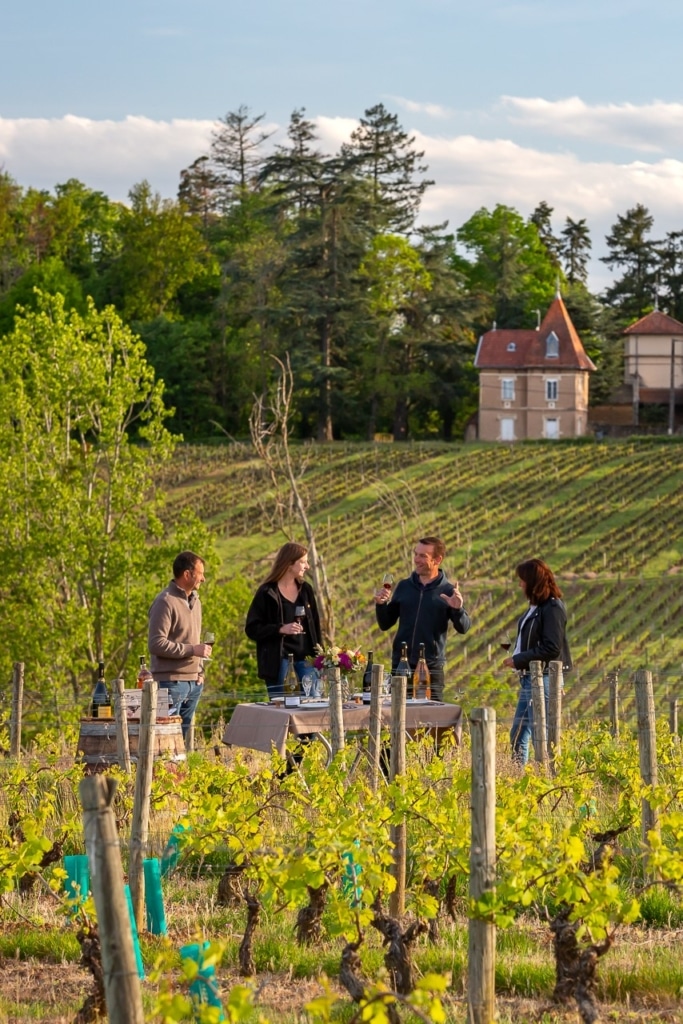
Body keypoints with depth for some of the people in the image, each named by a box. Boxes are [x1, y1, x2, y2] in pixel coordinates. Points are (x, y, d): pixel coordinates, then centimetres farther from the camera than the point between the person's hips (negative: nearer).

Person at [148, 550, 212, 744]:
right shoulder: (165, 602, -13)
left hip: (193, 682, 8)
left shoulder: (195, 601, 16)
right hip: (171, 682, -8)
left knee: (183, 734, 10)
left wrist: (199, 671, 14)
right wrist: (192, 650, -18)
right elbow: (156, 644, -19)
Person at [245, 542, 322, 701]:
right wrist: (280, 629, -19)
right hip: (278, 660, -5)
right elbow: (252, 628, -6)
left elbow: (315, 626, 16)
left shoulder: (306, 590, 12)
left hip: (303, 658, 5)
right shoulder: (267, 593, -4)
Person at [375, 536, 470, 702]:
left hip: (431, 669, -3)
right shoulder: (404, 586, 11)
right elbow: (385, 624, 12)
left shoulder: (448, 591, 2)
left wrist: (458, 609, -26)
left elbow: (463, 627, -7)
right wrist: (380, 605, -7)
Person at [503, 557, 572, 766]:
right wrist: (516, 656, 2)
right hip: (529, 678, 10)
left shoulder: (552, 608, -14)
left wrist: (518, 660, -17)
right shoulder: (535, 607, 14)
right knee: (518, 736, 13)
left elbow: (552, 648, -21)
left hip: (543, 679, -10)